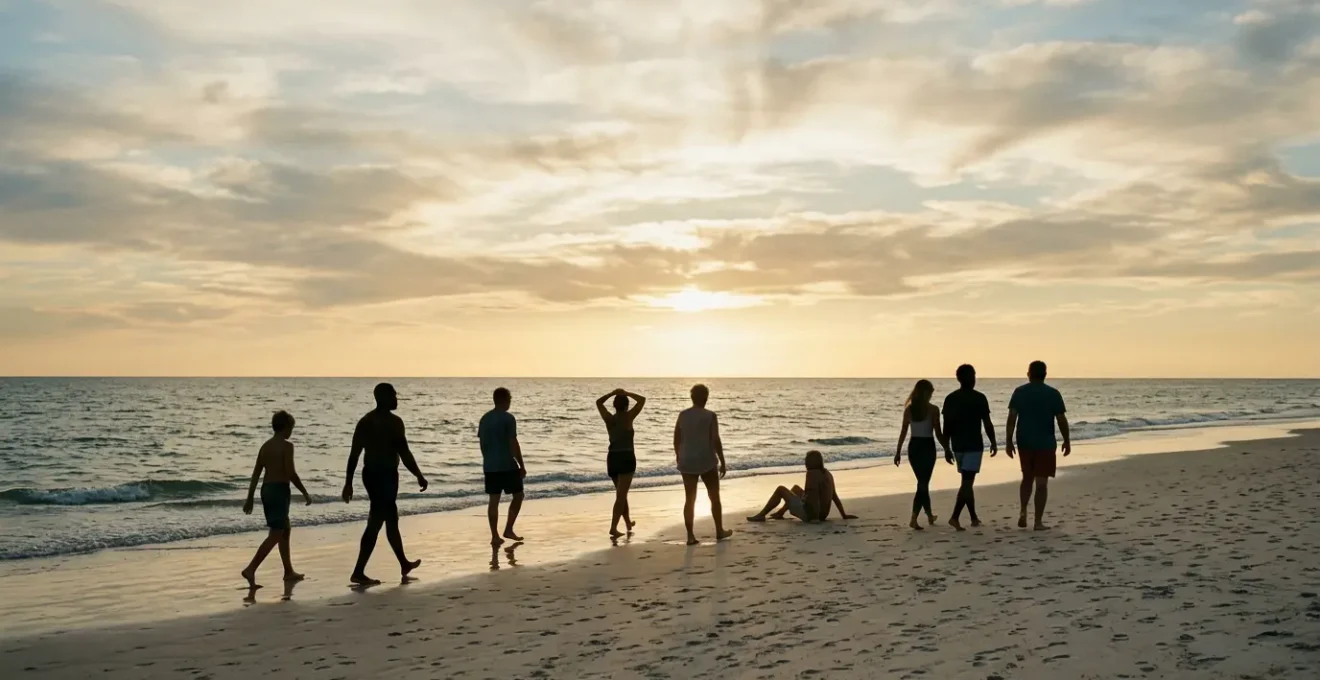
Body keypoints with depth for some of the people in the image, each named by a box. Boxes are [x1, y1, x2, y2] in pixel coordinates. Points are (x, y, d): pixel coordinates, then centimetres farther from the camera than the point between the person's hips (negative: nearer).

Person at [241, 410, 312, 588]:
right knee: (275, 535, -8)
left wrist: (250, 498, 14)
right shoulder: (287, 446, -11)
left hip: (266, 489, 9)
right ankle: (250, 569, -19)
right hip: (280, 490, -9)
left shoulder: (265, 446, 12)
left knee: (285, 530, 18)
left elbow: (256, 473, 12)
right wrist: (305, 493, -7)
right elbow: (291, 473, -17)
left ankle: (289, 572, 24)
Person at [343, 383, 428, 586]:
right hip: (386, 475, -8)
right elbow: (404, 453, -16)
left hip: (370, 474, 8)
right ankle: (358, 572, -7)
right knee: (375, 524, -5)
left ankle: (404, 564, 32)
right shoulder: (393, 421, -13)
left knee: (391, 519, 19)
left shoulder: (365, 421, 10)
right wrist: (419, 476, -7)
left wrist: (348, 482, 11)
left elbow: (354, 454, 9)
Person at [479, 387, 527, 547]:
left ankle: (495, 536, 5)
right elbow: (514, 444, -14)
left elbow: (482, 443, 14)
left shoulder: (484, 418, 10)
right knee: (518, 495, 10)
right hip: (507, 465, -6)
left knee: (494, 500, 6)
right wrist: (522, 465, -9)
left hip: (490, 466, 6)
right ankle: (508, 530, 7)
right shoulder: (508, 418, -11)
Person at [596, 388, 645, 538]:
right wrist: (626, 393, 1)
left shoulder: (608, 419, 2)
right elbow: (642, 400, -5)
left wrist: (613, 393, 13)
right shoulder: (628, 417, -10)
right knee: (621, 494, -8)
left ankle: (628, 523, 36)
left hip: (612, 458, 6)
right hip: (626, 458, -6)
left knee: (621, 492, 21)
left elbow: (598, 402, 18)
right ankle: (613, 527, -18)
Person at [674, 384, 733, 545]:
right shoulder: (710, 416, -9)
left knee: (689, 499, 6)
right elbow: (716, 441, -13)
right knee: (714, 496, 13)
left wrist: (678, 458, 22)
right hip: (707, 461, -3)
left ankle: (690, 536, 4)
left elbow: (676, 440, 7)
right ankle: (719, 531, 24)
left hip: (687, 462, 3)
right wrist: (722, 462, -6)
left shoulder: (682, 415, 2)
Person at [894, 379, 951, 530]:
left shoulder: (909, 409, 2)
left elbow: (903, 432, 3)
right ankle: (913, 519, -12)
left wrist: (898, 451, 9)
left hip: (914, 447, 5)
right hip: (927, 447, -5)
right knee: (923, 484, -1)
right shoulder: (933, 409, -9)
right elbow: (938, 433, -9)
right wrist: (946, 449, 2)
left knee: (923, 482, 19)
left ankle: (930, 515, 33)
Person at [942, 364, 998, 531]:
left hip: (957, 445, 5)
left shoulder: (950, 398, 3)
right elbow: (987, 423, -6)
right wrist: (993, 442, 7)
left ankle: (974, 517, 24)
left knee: (968, 481, 17)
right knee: (967, 482, -7)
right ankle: (955, 517, -18)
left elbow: (947, 425, 4)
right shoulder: (979, 398, -9)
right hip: (974, 445, -5)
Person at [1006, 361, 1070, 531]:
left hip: (1024, 442, 2)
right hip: (1045, 443, -2)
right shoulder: (1053, 394, -4)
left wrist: (1009, 441, -1)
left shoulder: (1019, 392, 0)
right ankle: (1038, 521, 3)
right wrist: (1067, 441, 7)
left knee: (1027, 478, 20)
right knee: (1041, 482, 2)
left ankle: (1023, 511, 4)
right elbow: (1061, 420, -5)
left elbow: (1012, 418, -5)